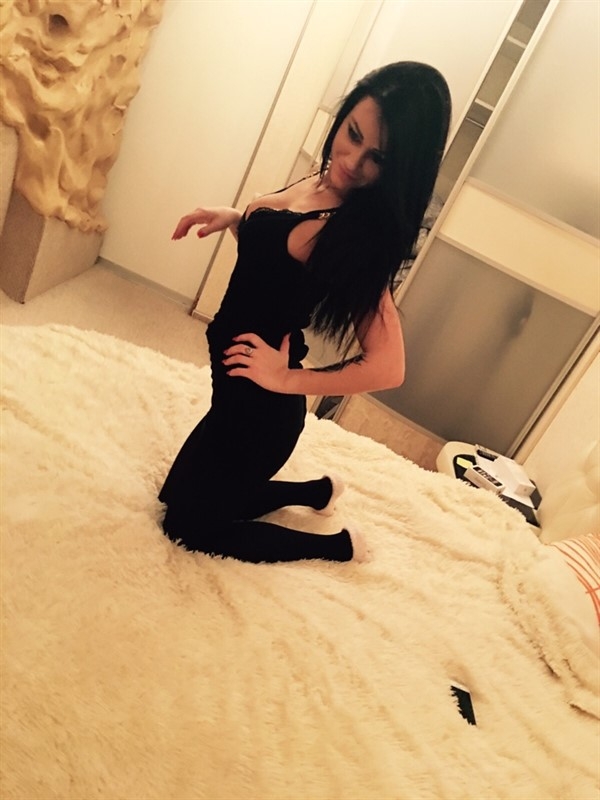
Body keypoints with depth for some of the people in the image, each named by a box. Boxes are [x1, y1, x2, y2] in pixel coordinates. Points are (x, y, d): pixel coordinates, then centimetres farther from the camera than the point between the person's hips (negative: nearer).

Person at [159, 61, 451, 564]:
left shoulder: (364, 234, -25)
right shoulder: (322, 181, -1)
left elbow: (387, 368, -30)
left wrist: (287, 379, -21)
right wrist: (233, 218, -2)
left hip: (263, 406, -8)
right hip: (239, 392, 9)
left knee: (190, 524, 11)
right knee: (181, 493, 26)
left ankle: (339, 544, 22)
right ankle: (320, 490, 36)